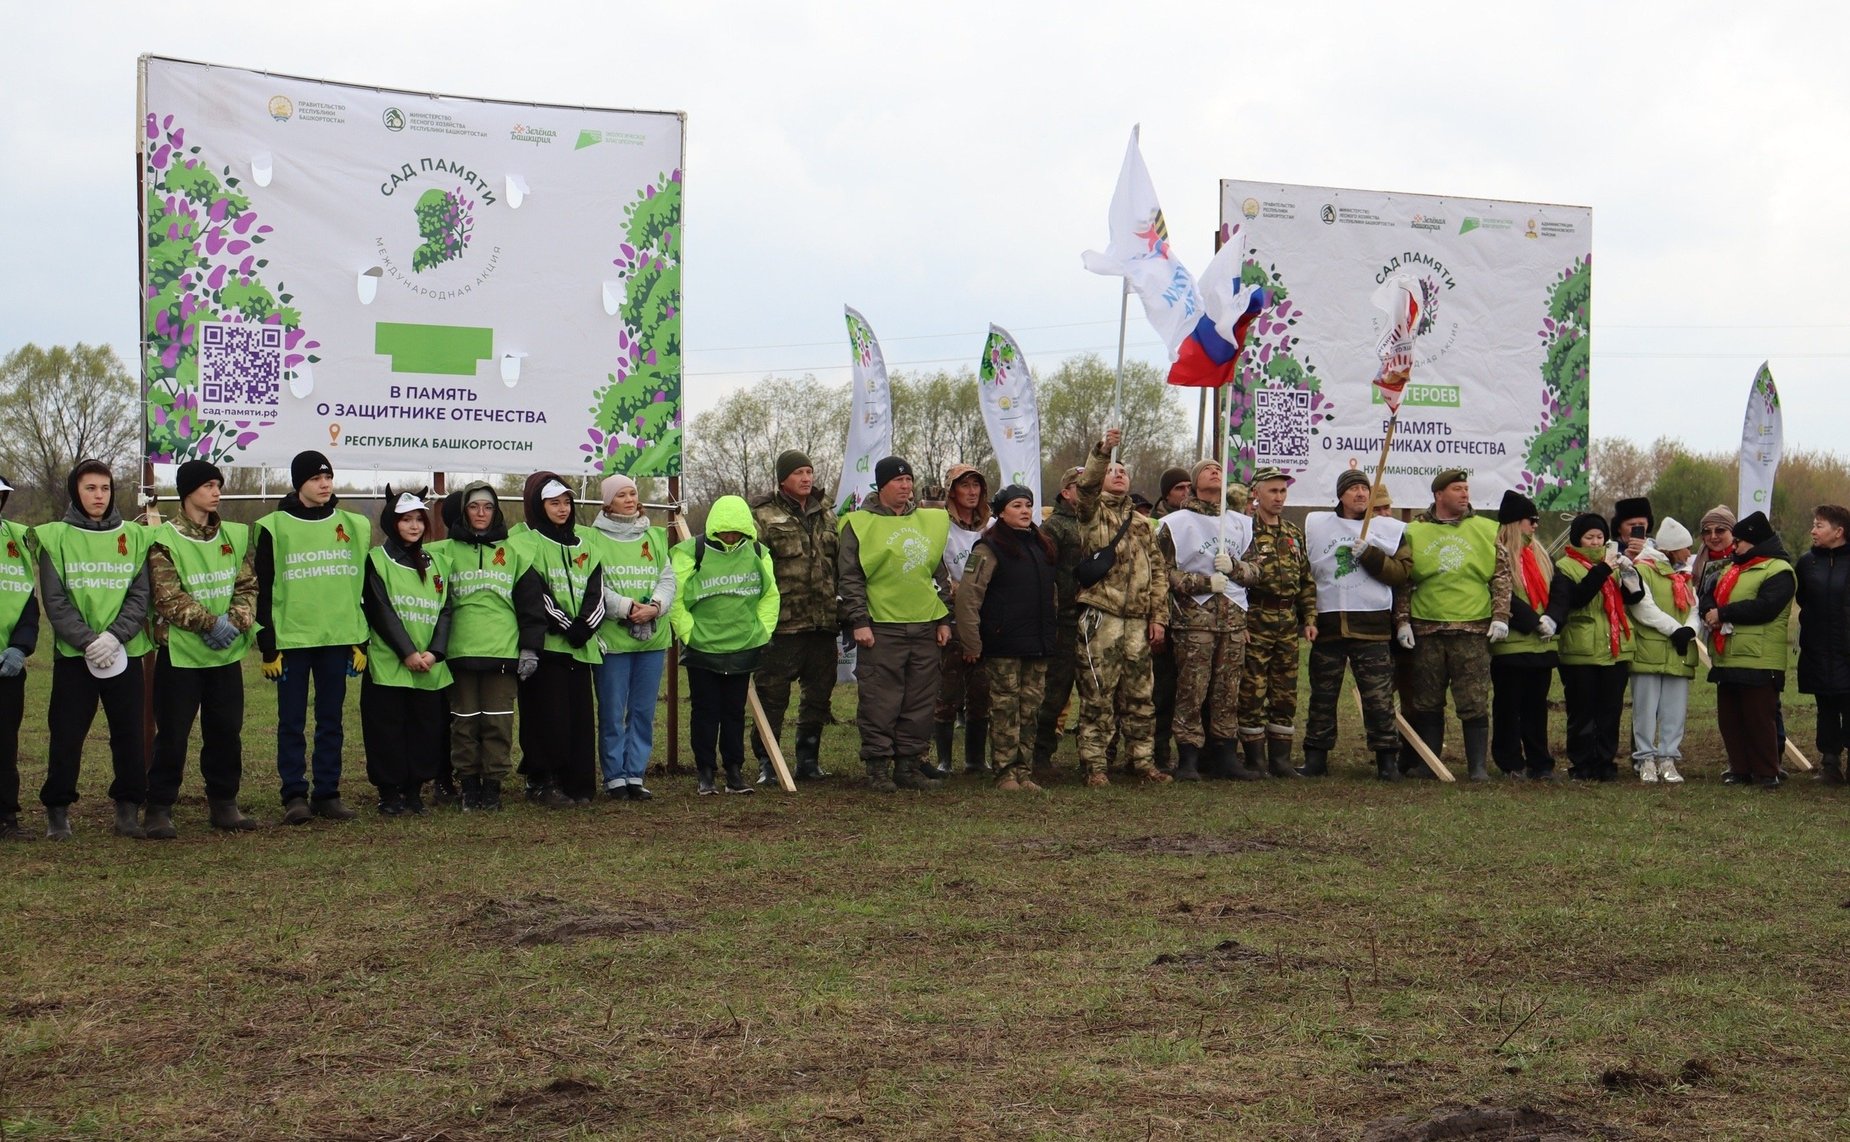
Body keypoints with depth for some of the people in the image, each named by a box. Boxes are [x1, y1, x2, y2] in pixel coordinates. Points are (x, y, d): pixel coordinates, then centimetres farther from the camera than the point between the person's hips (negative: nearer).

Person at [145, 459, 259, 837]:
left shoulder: (234, 536, 9)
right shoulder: (165, 540, -8)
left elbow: (247, 585, 7)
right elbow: (168, 598, -13)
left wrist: (236, 621, -10)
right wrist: (210, 622, -19)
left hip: (227, 653, 5)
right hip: (180, 652, -5)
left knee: (226, 731, 9)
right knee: (172, 734, -2)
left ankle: (223, 803, 21)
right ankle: (159, 809, 7)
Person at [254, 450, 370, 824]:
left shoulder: (353, 526, 9)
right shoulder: (274, 528, -1)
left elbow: (363, 587, 12)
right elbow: (263, 592, -1)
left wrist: (361, 642, 7)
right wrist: (267, 646, -6)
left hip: (338, 639, 3)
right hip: (292, 639, -3)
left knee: (331, 720, 7)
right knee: (292, 723, 1)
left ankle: (327, 793, 13)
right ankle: (295, 795, 6)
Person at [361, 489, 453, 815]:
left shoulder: (436, 564, 14)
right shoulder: (377, 560, 0)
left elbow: (445, 611, 7)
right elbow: (380, 611, -8)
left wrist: (435, 652, -9)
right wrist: (407, 652, -16)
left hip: (431, 667, 4)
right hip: (387, 663, -4)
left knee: (426, 728, 4)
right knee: (388, 729, -1)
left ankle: (415, 789, 15)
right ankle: (389, 792, 8)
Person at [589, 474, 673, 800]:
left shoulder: (655, 537, 13)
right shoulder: (594, 538, -2)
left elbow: (668, 579, 8)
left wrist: (655, 606, -11)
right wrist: (626, 607, -19)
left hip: (653, 638, 4)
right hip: (611, 638, -4)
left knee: (644, 711, 7)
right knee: (612, 712, 1)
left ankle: (635, 775, 15)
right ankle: (614, 777, 9)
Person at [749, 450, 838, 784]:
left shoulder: (826, 514, 15)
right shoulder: (764, 516, -3)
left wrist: (842, 607, 17)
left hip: (823, 620, 6)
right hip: (783, 622, -6)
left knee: (819, 693, 11)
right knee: (773, 694, -2)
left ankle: (808, 757, 23)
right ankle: (766, 761, 7)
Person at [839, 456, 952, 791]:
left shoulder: (928, 521, 16)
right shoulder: (860, 524, -1)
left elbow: (939, 573, 21)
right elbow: (850, 576, -4)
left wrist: (944, 619, 15)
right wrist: (859, 622, -11)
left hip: (925, 627, 5)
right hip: (881, 628, -5)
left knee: (920, 702, 7)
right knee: (880, 701, -5)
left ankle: (908, 766, 15)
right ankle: (878, 768, 2)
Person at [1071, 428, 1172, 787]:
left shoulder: (1142, 524, 19)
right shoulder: (1093, 513, 6)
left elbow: (1158, 572, 16)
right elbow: (1086, 484, -17)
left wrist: (1158, 617, 7)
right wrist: (1103, 450, -31)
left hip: (1137, 621, 4)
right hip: (1100, 617, -4)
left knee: (1139, 696, 8)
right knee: (1097, 695, -3)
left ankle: (1143, 760, 16)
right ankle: (1094, 765, 2)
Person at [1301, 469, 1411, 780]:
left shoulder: (1390, 529, 8)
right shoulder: (1316, 525, 11)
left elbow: (1402, 572, -2)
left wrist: (1369, 554, -13)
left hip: (1372, 626, -2)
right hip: (1326, 624, 2)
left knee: (1378, 696, -4)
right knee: (1322, 695, 7)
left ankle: (1387, 758, 3)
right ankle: (1316, 757, 14)